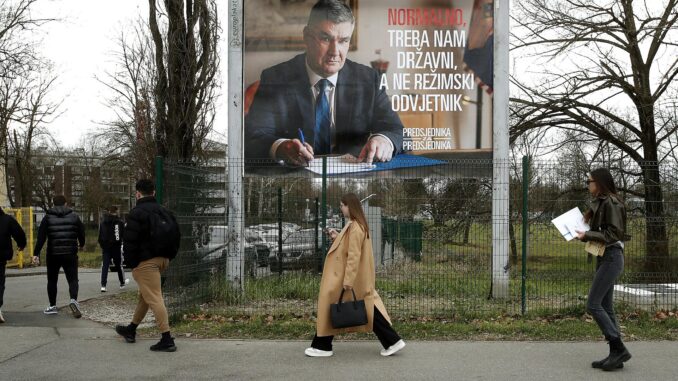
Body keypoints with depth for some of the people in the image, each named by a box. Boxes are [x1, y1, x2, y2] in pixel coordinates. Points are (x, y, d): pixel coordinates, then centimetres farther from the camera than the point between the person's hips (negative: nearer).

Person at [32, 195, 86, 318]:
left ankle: (52, 306, 19)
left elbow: (41, 237, -6)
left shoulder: (48, 218, 2)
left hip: (53, 255, 0)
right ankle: (73, 300, -24)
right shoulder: (74, 216, 4)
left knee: (52, 280, 15)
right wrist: (81, 245, 28)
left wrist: (36, 254, -7)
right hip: (70, 254, 0)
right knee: (73, 279, 1)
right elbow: (81, 233, 7)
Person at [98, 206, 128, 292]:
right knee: (119, 265, 12)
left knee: (105, 266, -1)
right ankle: (122, 283, 27)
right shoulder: (119, 222, -9)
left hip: (105, 247, 2)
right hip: (116, 247, -2)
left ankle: (103, 285, -11)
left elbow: (100, 237, 9)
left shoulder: (102, 223, 5)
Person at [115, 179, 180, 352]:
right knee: (144, 295, 21)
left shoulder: (136, 213, -12)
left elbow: (129, 241, -17)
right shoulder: (164, 212, 12)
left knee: (154, 298, -10)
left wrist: (132, 263, -6)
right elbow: (175, 236, 15)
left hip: (145, 262, -9)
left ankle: (167, 339, -14)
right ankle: (131, 330, 37)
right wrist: (168, 256, 16)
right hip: (162, 259, 9)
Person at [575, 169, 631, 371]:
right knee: (606, 307, 9)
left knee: (593, 305, -11)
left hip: (611, 258, -10)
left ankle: (619, 349, -5)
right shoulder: (600, 203, 15)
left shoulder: (611, 203, -14)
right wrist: (585, 233, 6)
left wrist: (588, 235, -22)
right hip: (603, 258, 10)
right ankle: (616, 354, 12)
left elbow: (614, 234, -18)